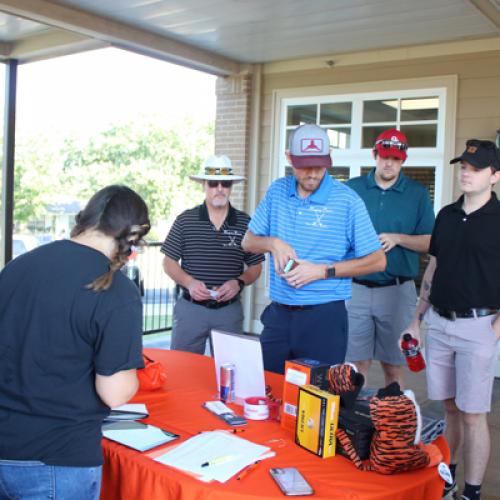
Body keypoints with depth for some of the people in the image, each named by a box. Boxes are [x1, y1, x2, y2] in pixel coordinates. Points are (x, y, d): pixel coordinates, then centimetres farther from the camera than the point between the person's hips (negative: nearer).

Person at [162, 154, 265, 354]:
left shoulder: (245, 223, 2)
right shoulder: (185, 220, 0)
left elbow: (255, 267, 8)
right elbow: (169, 262, 3)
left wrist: (239, 282, -11)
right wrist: (189, 282, -13)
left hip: (229, 310, 1)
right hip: (191, 307, 0)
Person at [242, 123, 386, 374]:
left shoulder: (347, 201, -9)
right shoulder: (277, 191, 4)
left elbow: (377, 261, -6)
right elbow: (248, 241, 12)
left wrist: (322, 271, -14)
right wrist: (273, 243, -10)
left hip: (324, 317, -4)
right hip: (278, 314, 4)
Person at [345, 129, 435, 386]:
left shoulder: (417, 193, 5)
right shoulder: (351, 188, 6)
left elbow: (430, 243, 3)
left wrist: (398, 238, -12)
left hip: (397, 290, 0)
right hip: (355, 288, 1)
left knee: (394, 366, 6)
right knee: (357, 365, 6)